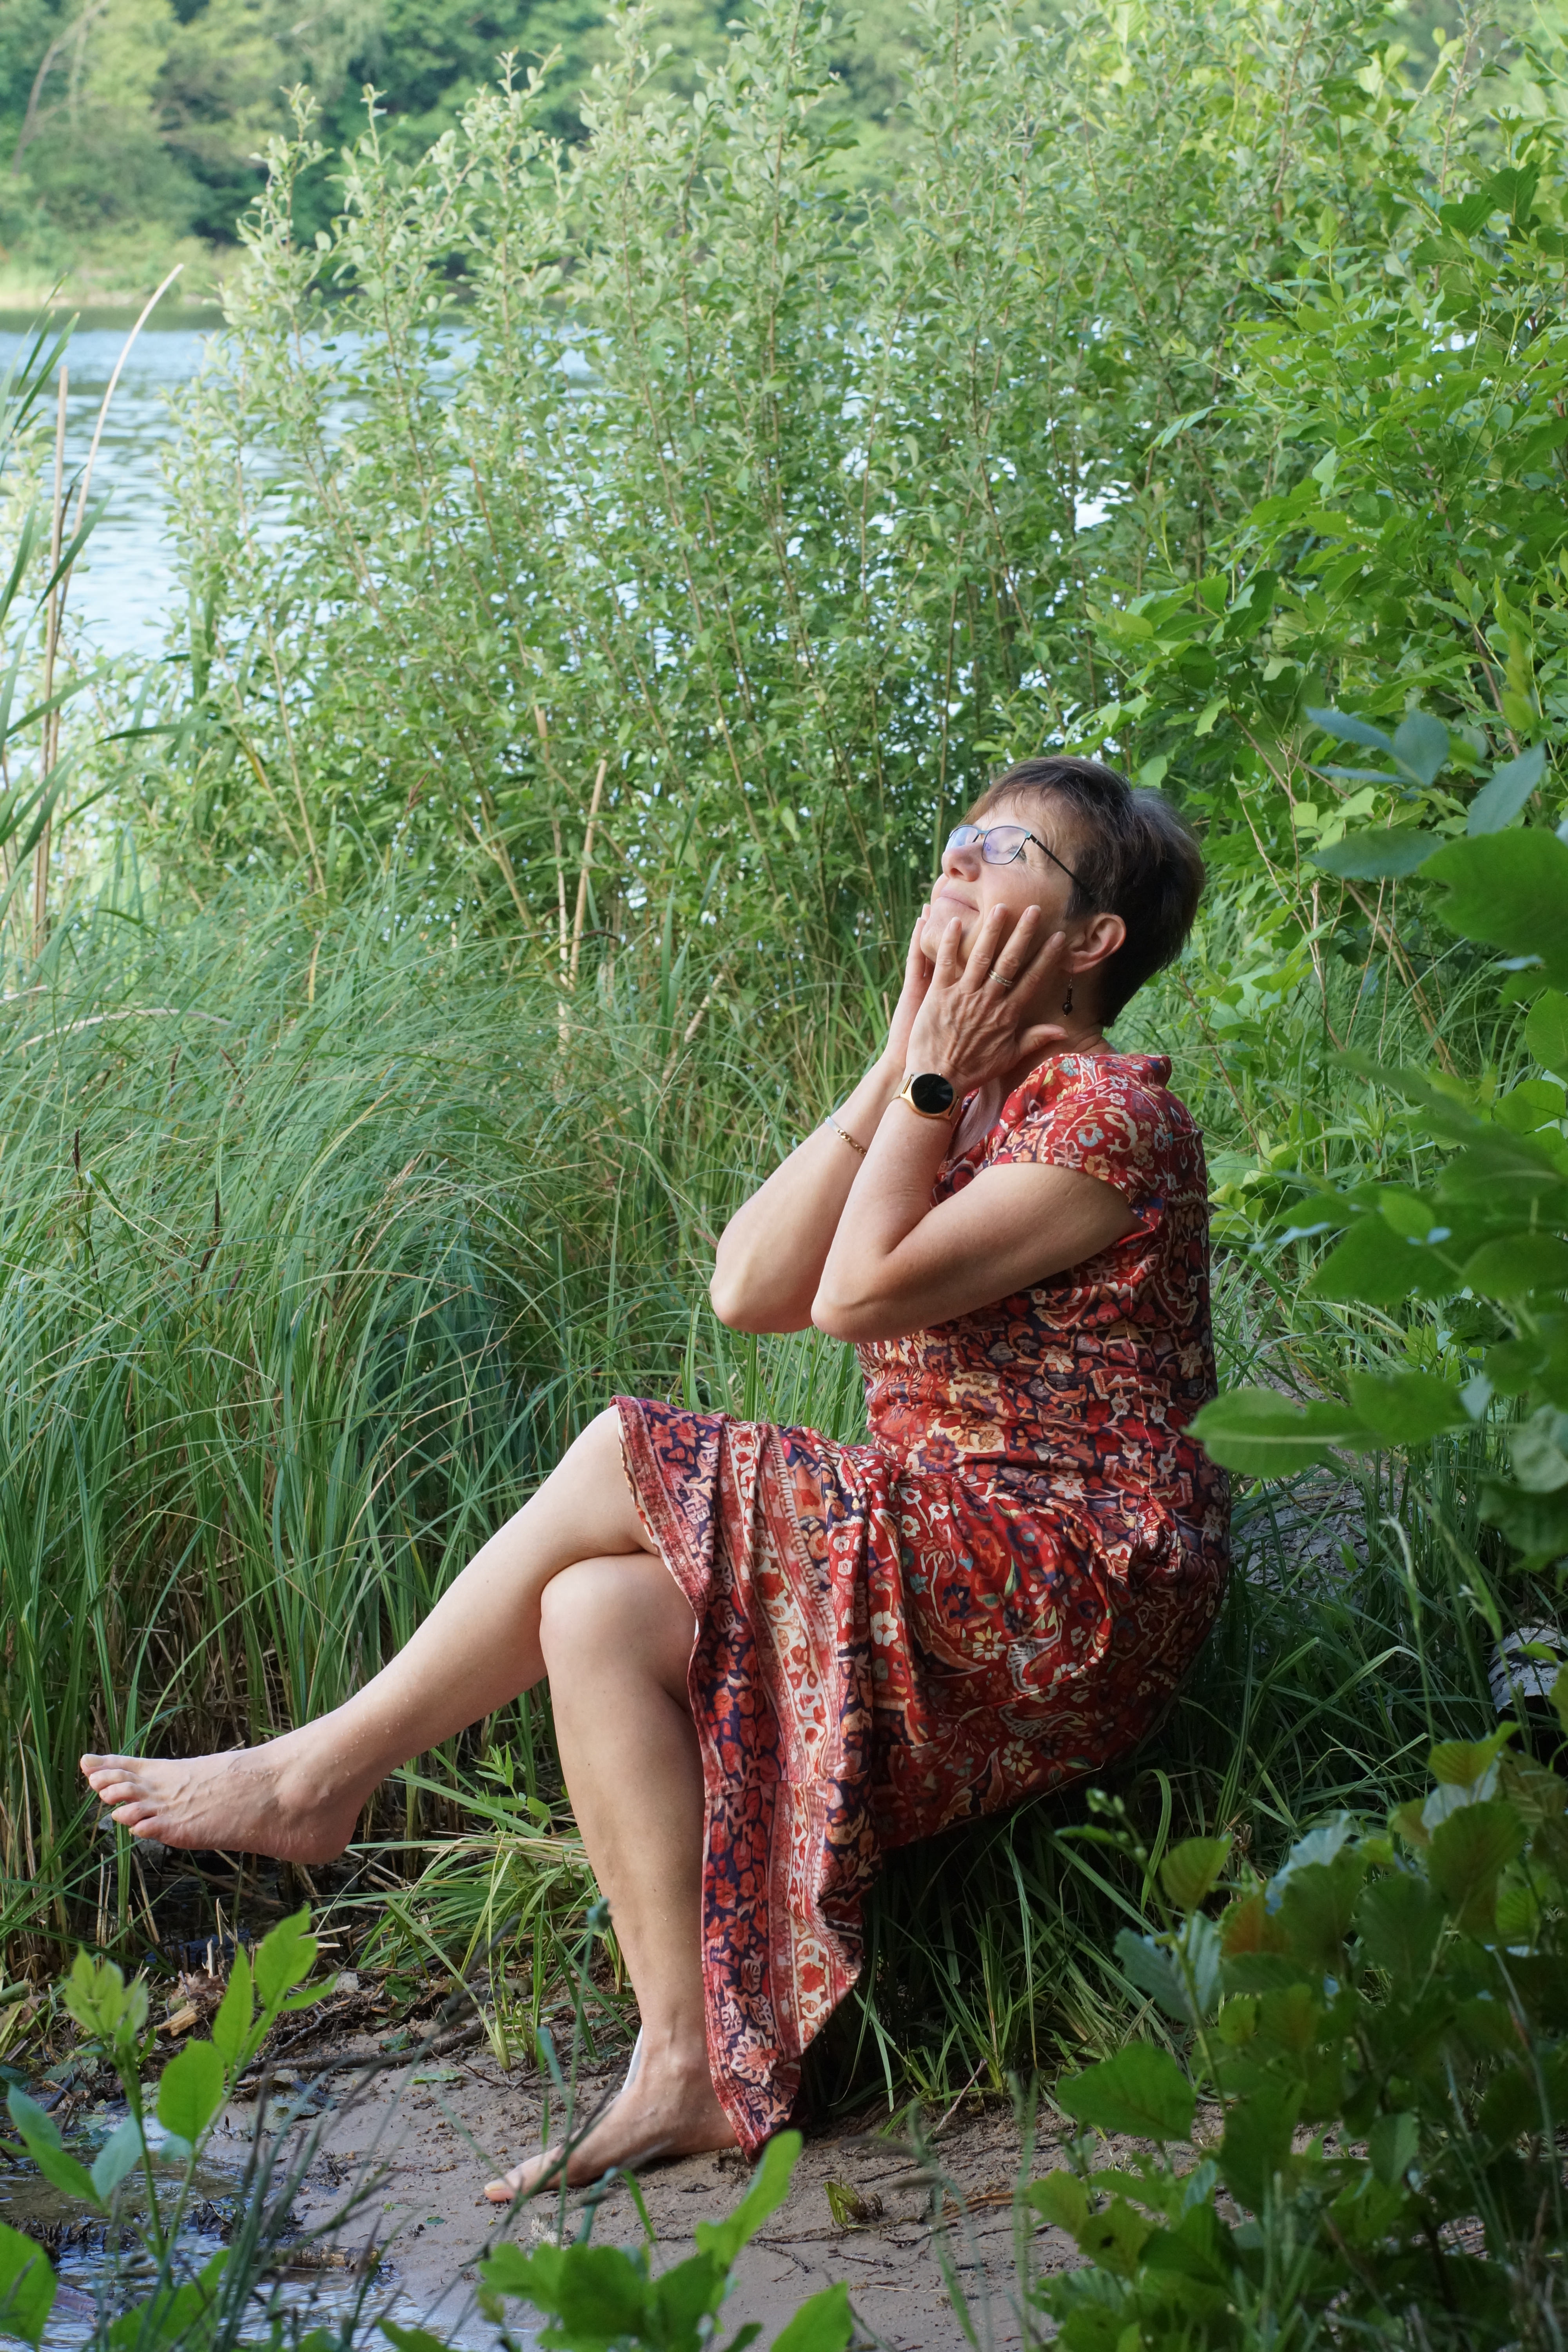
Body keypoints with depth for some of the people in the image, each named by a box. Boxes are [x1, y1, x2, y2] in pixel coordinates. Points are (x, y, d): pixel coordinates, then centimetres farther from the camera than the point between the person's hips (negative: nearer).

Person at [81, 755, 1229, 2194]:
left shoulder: (1106, 1110, -9)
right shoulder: (961, 1108, 20)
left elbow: (857, 1293, -18)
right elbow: (750, 1290, 5)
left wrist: (933, 1081, -8)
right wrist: (897, 1069, 2)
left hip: (1075, 1587, -9)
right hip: (948, 1566, 9)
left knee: (623, 1466, -15)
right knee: (596, 1614, -12)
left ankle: (323, 1776, -1)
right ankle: (691, 2069, -15)